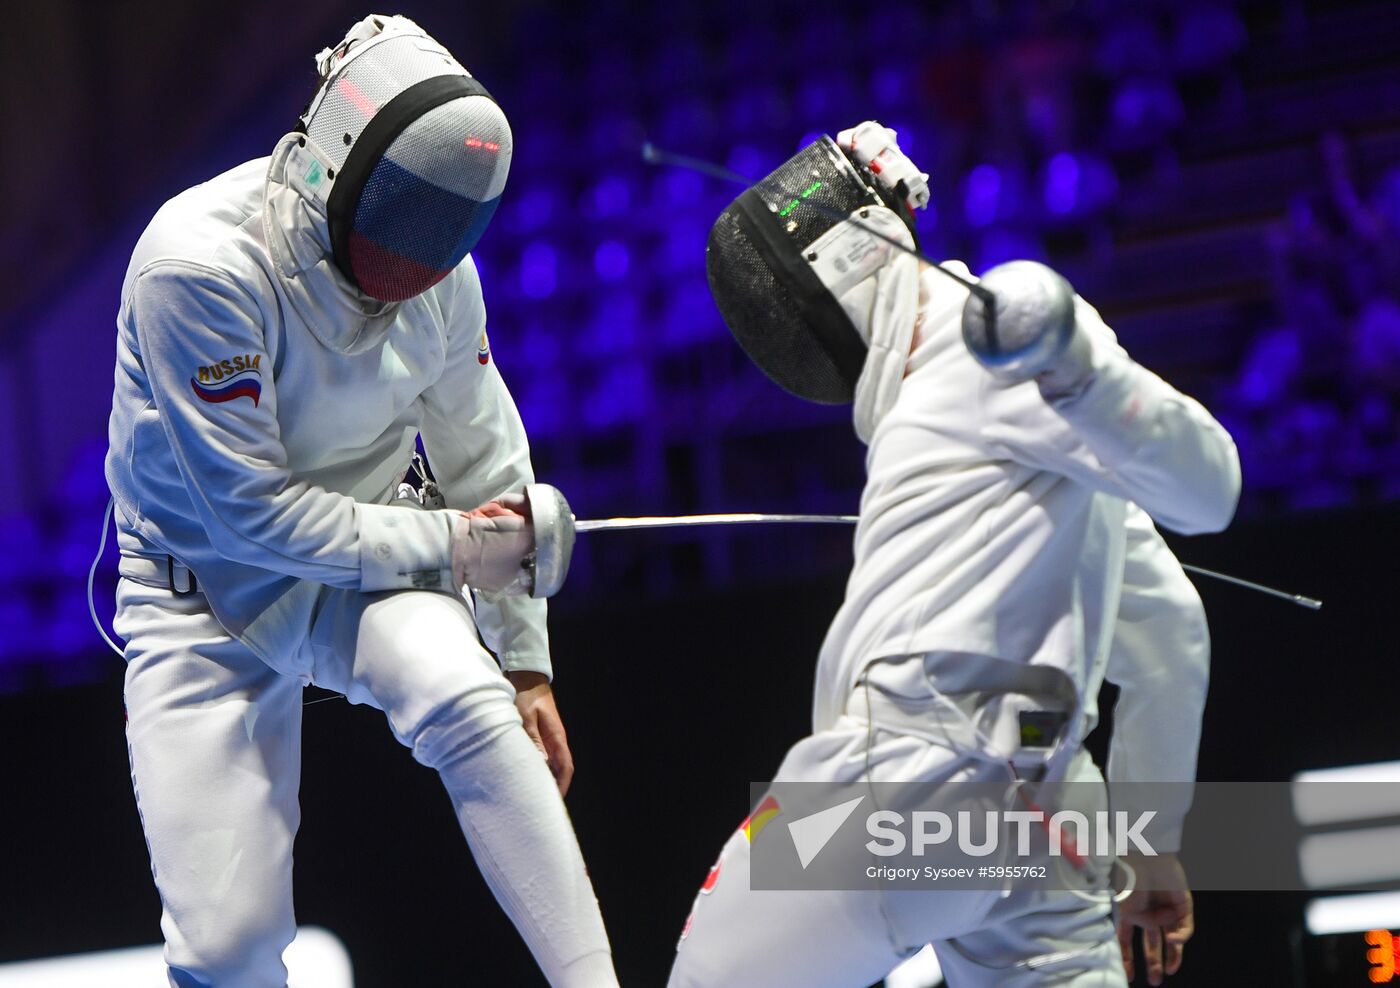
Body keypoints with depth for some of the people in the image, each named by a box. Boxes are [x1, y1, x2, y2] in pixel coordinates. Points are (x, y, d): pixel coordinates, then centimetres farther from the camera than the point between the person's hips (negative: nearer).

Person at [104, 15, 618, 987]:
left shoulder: (434, 263, -10)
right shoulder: (201, 264, -27)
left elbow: (484, 461, 4)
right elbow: (254, 512, -25)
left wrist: (525, 661, 6)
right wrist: (448, 544, -19)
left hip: (361, 568, 3)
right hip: (206, 589, -3)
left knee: (467, 701, -31)